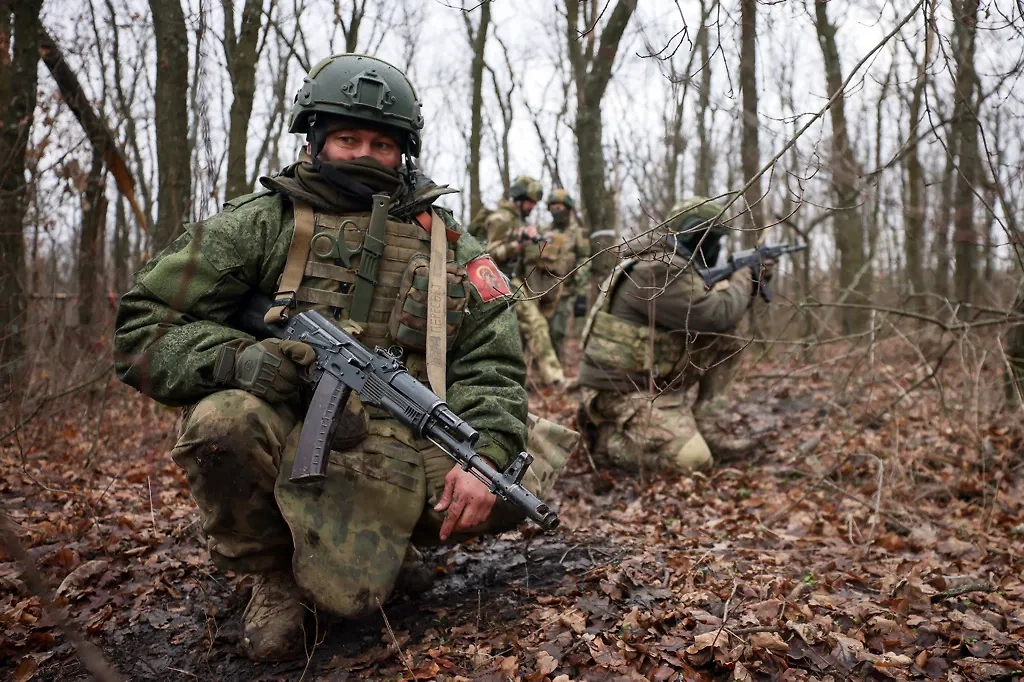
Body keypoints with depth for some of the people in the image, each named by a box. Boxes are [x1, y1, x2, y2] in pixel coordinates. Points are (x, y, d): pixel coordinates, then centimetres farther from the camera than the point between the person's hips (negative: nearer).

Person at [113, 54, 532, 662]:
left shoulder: (448, 245, 10)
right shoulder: (262, 222, 4)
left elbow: (492, 365, 3)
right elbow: (143, 327, 0)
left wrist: (484, 454, -17)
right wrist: (236, 359, -20)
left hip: (403, 461, 2)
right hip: (287, 442, -2)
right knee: (224, 419, -33)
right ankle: (273, 576, -2)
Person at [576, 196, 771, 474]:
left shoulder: (675, 265, 12)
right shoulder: (659, 271, -21)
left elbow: (706, 312, 20)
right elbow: (716, 315, -21)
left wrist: (746, 284, 6)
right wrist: (745, 277, -2)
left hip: (656, 378, 10)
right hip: (622, 389, -10)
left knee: (725, 340, 5)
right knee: (691, 461, -23)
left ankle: (705, 428, 6)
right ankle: (606, 435, -1)